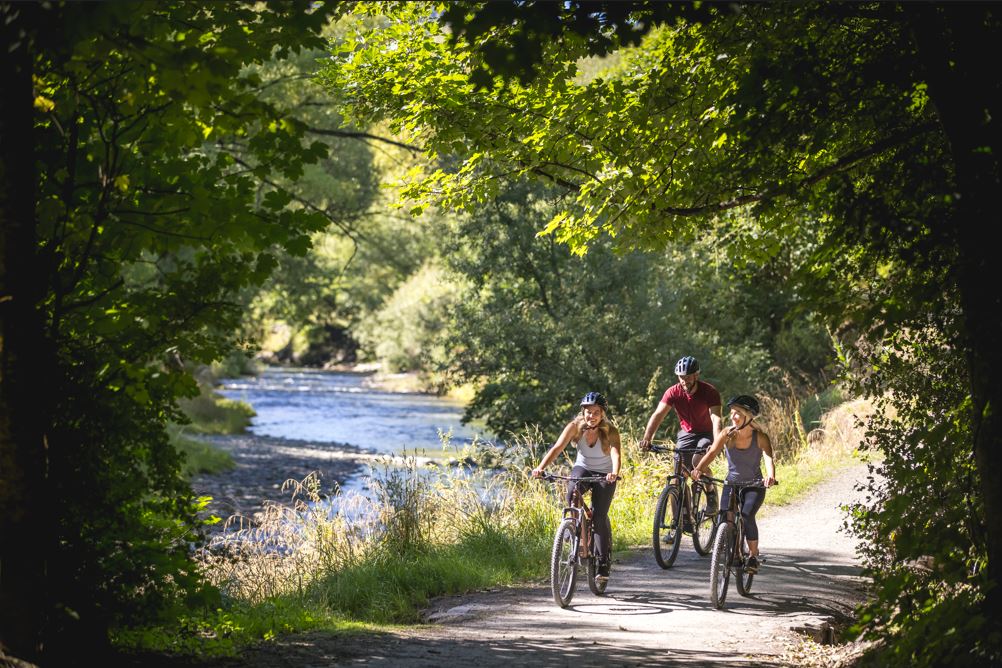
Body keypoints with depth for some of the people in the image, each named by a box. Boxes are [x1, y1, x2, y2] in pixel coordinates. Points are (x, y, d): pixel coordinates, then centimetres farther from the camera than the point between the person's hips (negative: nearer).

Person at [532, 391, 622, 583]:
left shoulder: (610, 431, -21)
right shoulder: (575, 426, -17)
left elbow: (616, 454, -38)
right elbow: (557, 448, -27)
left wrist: (614, 473, -60)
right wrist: (541, 467, -44)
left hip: (604, 475, -1)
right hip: (582, 468, 2)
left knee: (599, 515, -15)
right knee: (572, 492, -33)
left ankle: (604, 561, 0)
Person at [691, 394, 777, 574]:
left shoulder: (760, 437, -16)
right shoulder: (726, 435, -10)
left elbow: (768, 458, -31)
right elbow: (712, 453, -23)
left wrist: (771, 476, -53)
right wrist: (699, 469, -44)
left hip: (754, 486, -3)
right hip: (732, 483, 3)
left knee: (747, 516, -26)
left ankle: (753, 555, -6)